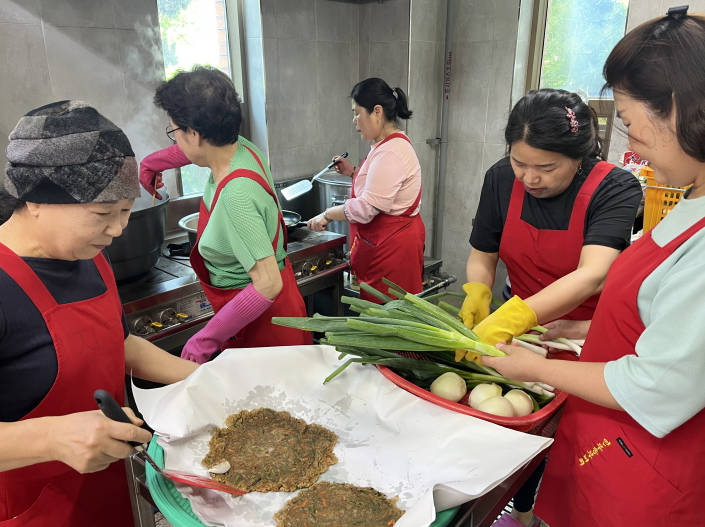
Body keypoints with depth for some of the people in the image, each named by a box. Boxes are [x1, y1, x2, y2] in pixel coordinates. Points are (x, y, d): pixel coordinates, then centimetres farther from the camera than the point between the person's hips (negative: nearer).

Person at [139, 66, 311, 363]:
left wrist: (207, 339, -27)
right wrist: (154, 162, 25)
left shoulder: (236, 195, -34)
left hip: (260, 318, -8)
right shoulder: (242, 147, -9)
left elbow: (267, 284, -34)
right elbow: (201, 147, 18)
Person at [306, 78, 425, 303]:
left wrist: (327, 215, -9)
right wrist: (354, 173, 13)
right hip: (383, 242, 10)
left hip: (392, 245, -10)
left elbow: (366, 208, -22)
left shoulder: (390, 152, -20)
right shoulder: (388, 145, 12)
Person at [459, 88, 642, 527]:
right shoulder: (502, 179, -12)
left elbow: (592, 274, -37)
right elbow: (482, 257, -4)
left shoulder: (616, 189, -24)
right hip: (524, 328, 3)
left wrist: (510, 319, -49)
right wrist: (476, 303, -25)